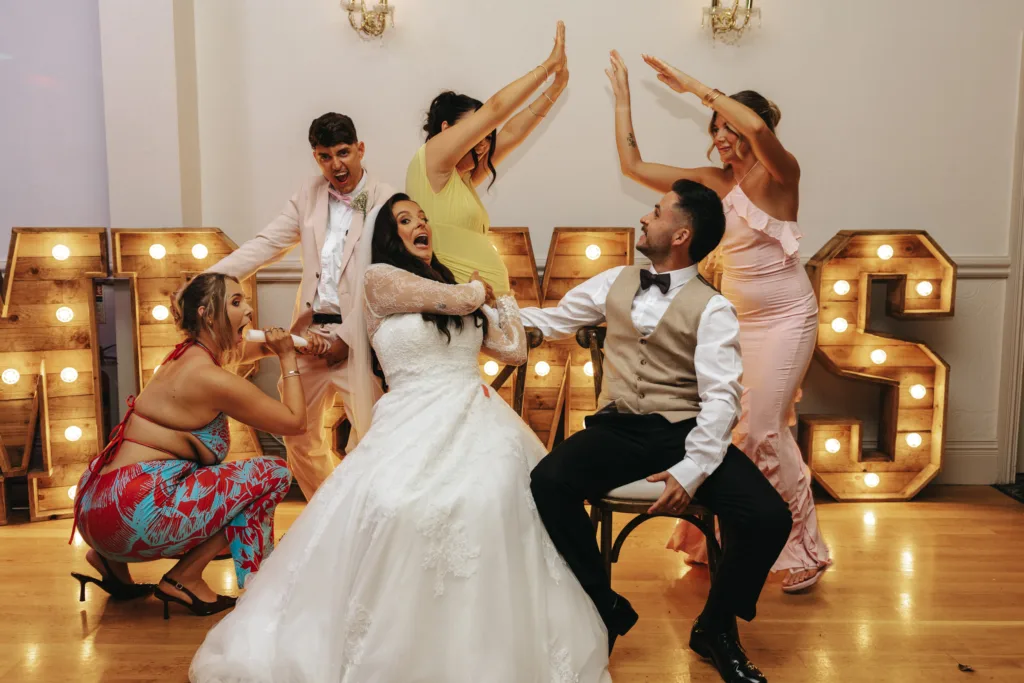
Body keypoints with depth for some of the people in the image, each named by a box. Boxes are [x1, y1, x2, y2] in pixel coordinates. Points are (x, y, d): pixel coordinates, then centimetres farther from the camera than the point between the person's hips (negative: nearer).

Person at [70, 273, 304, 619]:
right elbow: (295, 421, -8)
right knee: (274, 472, -6)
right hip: (130, 513, -9)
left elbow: (244, 349, 33)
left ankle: (112, 560, 22)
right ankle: (186, 578, 2)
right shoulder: (211, 379, -16)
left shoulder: (188, 354, 10)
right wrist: (288, 357, 1)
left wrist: (284, 341, 14)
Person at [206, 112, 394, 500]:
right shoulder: (309, 195, 9)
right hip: (310, 332, 5)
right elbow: (265, 244, 3)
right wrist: (207, 278, -9)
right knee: (298, 436, 16)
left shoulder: (385, 201, -6)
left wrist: (347, 338, -15)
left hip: (358, 337, -5)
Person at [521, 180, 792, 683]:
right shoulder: (615, 283, 13)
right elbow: (551, 320, 23)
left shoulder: (711, 309, -2)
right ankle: (606, 608, -2)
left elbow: (721, 396, -12)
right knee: (548, 482, -27)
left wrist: (692, 470, -24)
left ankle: (716, 628, 8)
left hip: (681, 430, -2)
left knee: (768, 518, -23)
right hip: (617, 428, 3)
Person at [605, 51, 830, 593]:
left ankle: (807, 551, 12)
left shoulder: (779, 175, -11)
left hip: (785, 319, -6)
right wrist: (622, 96, 3)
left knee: (763, 427, -7)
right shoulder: (711, 182, 5)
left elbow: (757, 127, -35)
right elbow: (633, 165, 3)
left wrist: (693, 86, -26)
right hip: (735, 317, 6)